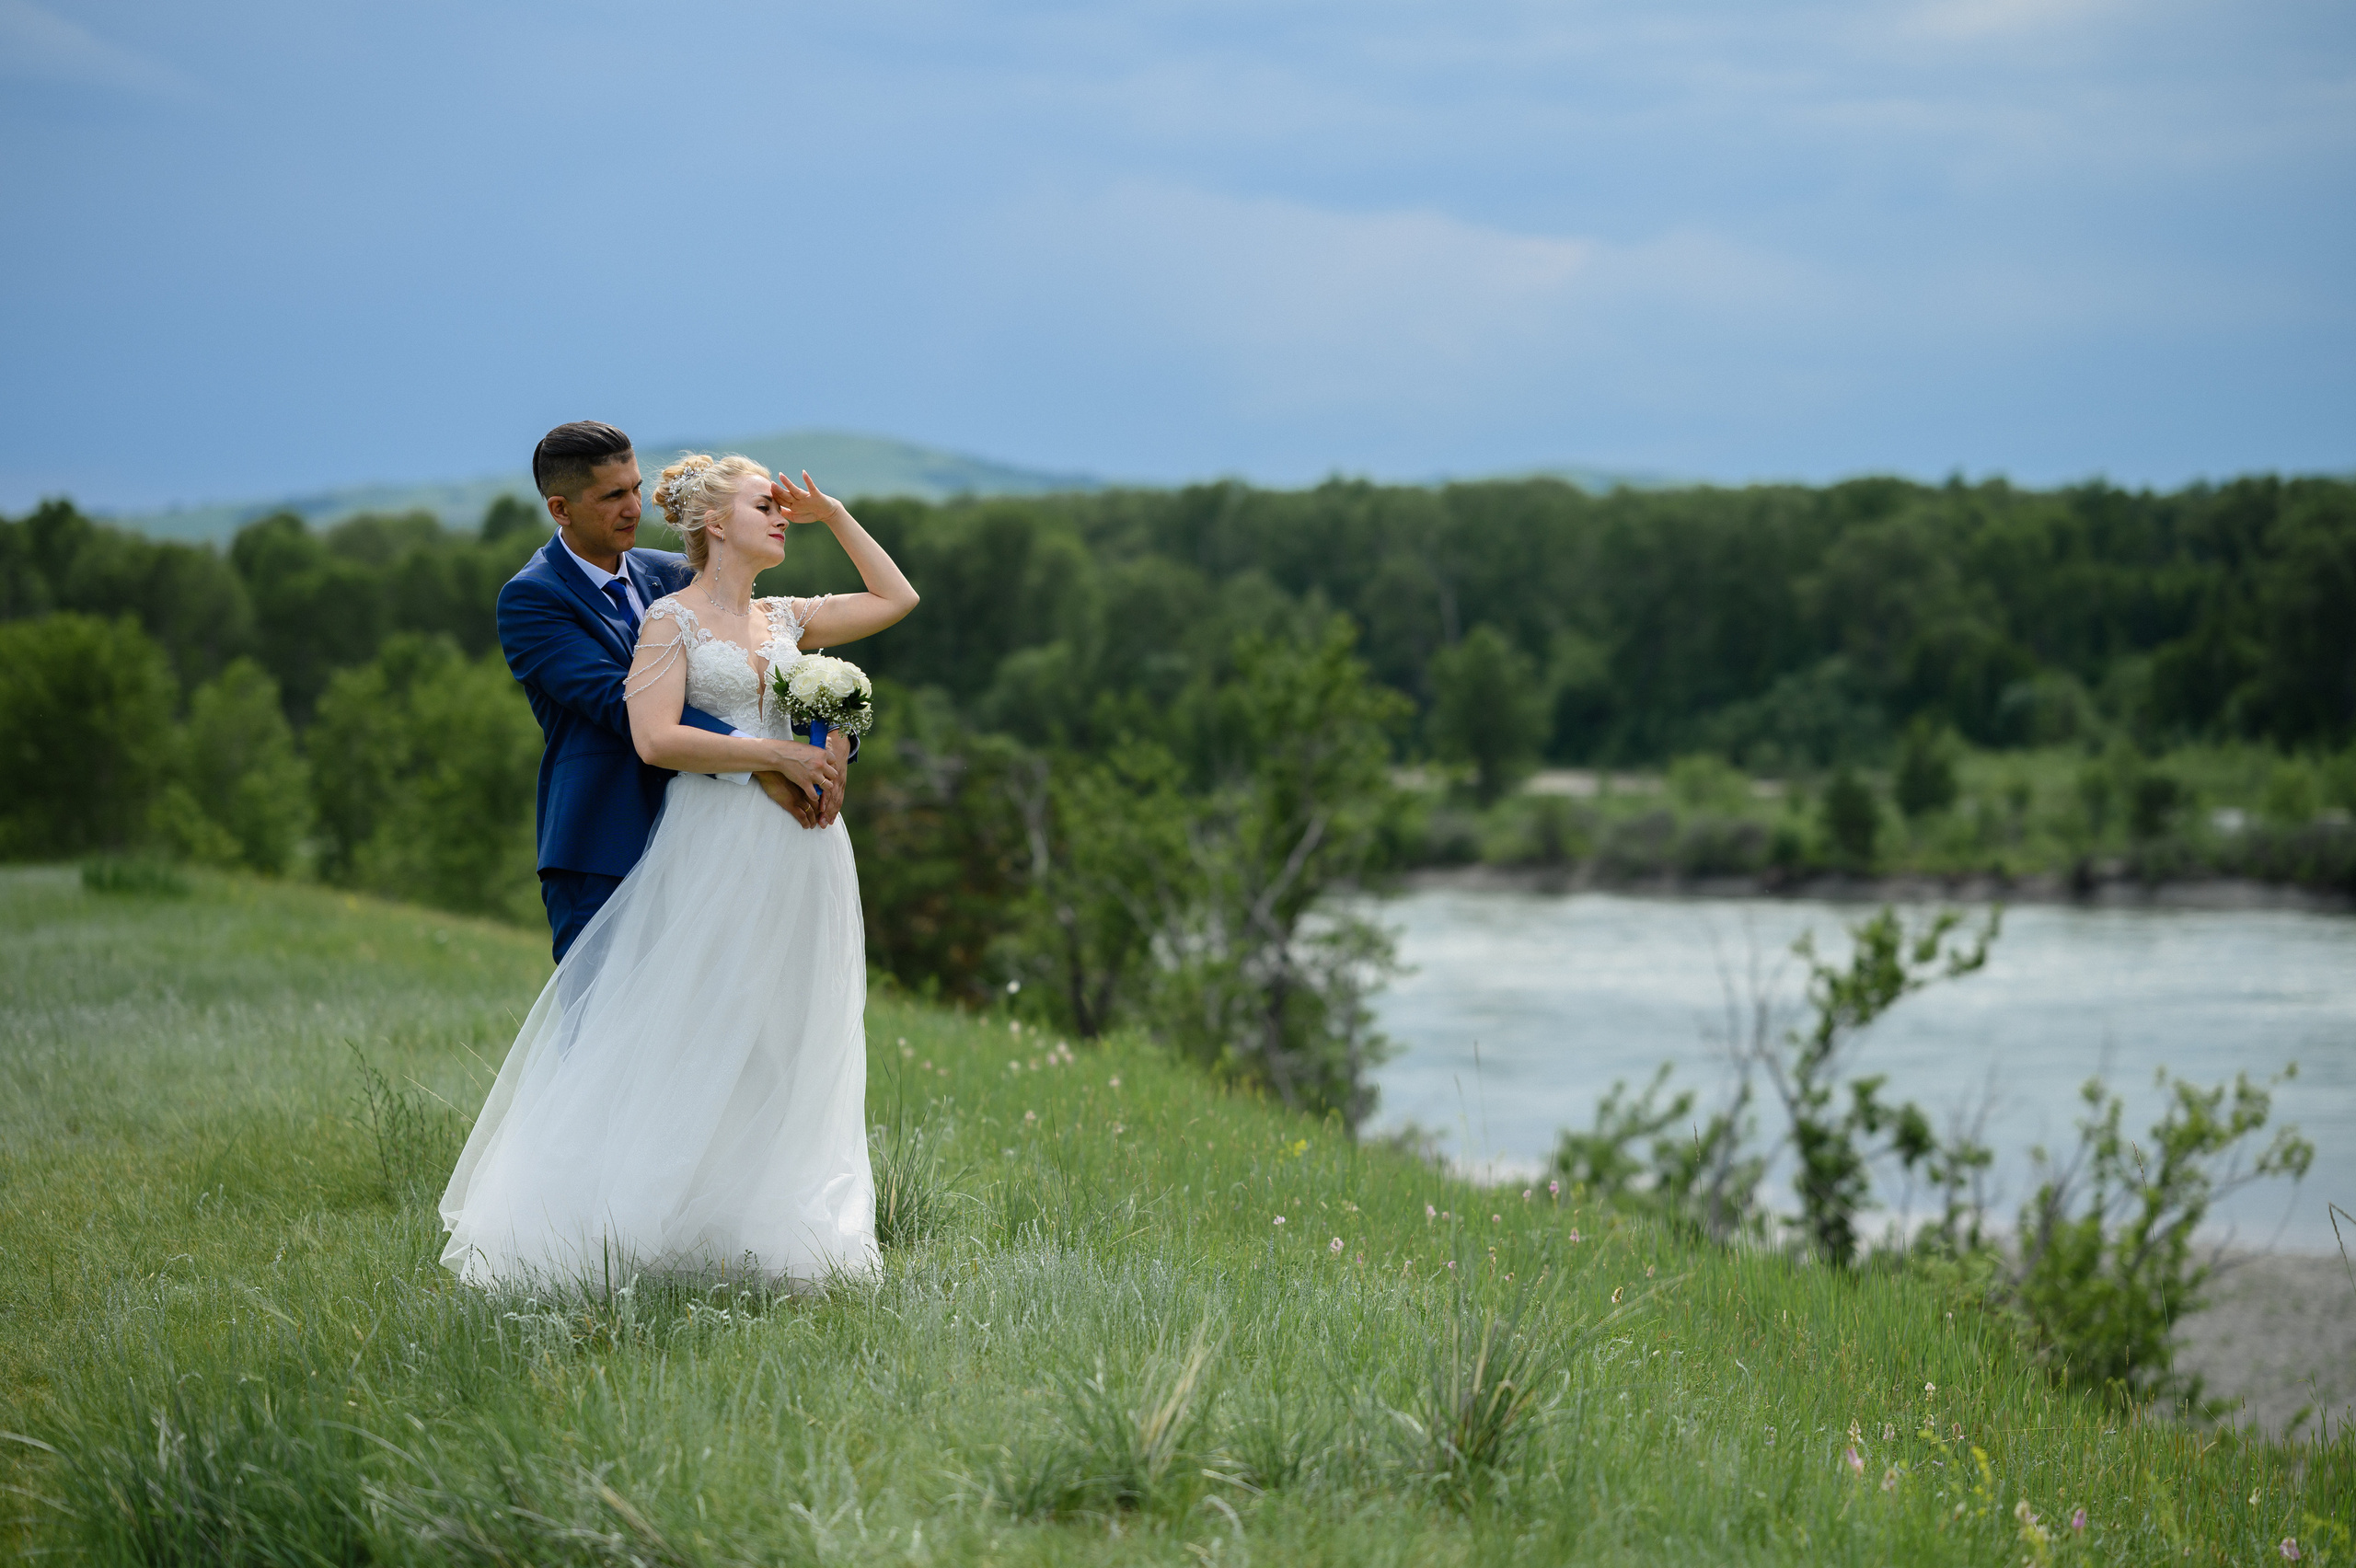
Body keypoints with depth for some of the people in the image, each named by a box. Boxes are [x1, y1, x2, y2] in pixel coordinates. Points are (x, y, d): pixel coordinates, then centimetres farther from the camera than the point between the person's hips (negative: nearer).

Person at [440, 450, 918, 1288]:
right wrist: (778, 755, -15)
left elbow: (896, 598, 26)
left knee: (781, 1044, 6)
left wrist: (834, 515, 18)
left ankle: (761, 1229, 10)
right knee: (696, 1037, -8)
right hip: (714, 842, -6)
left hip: (799, 843, 6)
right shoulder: (673, 619, -2)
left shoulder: (784, 619, 15)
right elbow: (656, 738, -15)